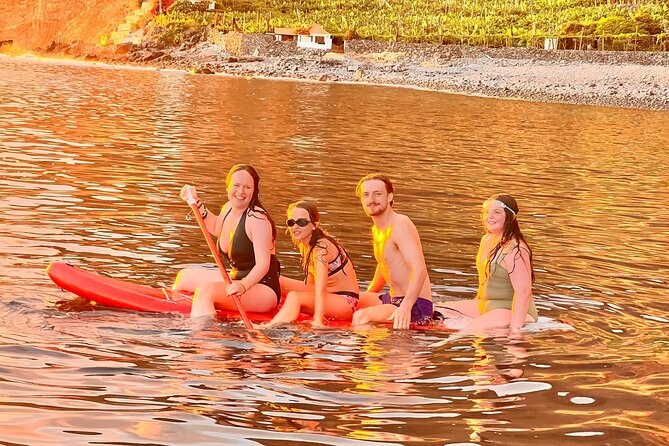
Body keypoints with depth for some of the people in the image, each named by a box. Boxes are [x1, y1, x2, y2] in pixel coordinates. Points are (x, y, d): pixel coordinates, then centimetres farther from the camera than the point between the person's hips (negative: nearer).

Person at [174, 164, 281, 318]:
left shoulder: (257, 219, -19)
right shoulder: (229, 208, 7)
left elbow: (263, 264, -27)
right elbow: (215, 228, 32)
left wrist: (244, 285, -44)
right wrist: (196, 202, 22)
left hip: (263, 292, -10)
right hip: (237, 280, 10)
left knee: (205, 291, -33)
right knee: (185, 276, 21)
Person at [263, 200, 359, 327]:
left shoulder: (322, 247, -22)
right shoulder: (304, 244, 4)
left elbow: (320, 289, -34)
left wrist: (318, 319, -43)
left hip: (345, 301, -9)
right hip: (329, 295, 9)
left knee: (294, 297, -31)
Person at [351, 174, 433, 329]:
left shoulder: (400, 225, -16)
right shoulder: (377, 229, 14)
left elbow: (420, 269, -28)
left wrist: (405, 307, -40)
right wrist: (368, 296, 36)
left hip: (416, 305, -10)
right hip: (393, 299, 10)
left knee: (361, 316, -30)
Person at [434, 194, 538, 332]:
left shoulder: (515, 250, -20)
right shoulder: (487, 240, 10)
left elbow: (523, 291, -26)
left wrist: (514, 328, -31)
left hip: (511, 311, -10)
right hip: (485, 306, 10)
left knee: (470, 330, -34)